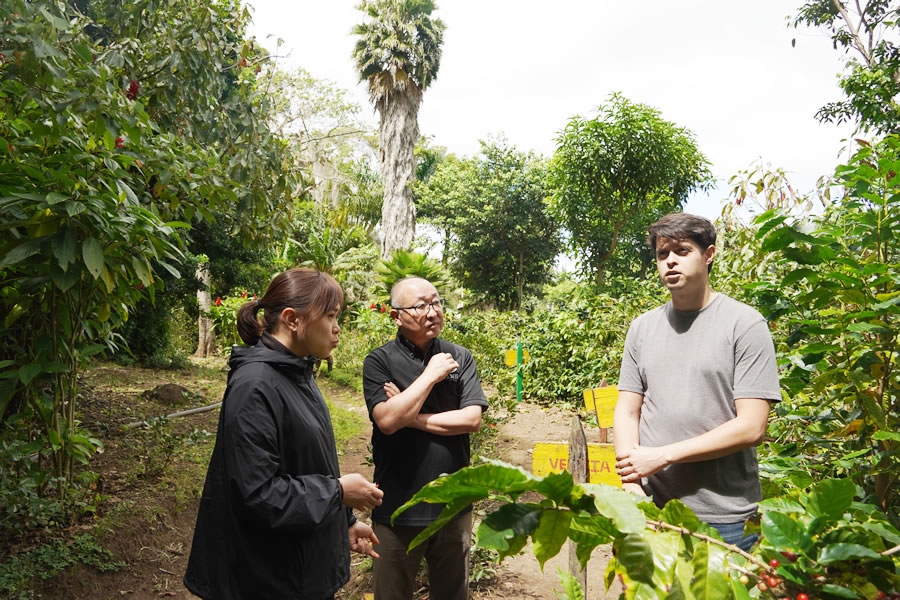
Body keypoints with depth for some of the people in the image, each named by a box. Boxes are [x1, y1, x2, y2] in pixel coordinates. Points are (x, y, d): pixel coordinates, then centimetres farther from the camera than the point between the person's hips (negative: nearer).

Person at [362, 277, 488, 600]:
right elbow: (387, 421, -22)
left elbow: (472, 419, -11)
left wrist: (411, 417, -16)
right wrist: (431, 374, -17)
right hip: (398, 506, -2)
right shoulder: (379, 361, -9)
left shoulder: (460, 358, -1)